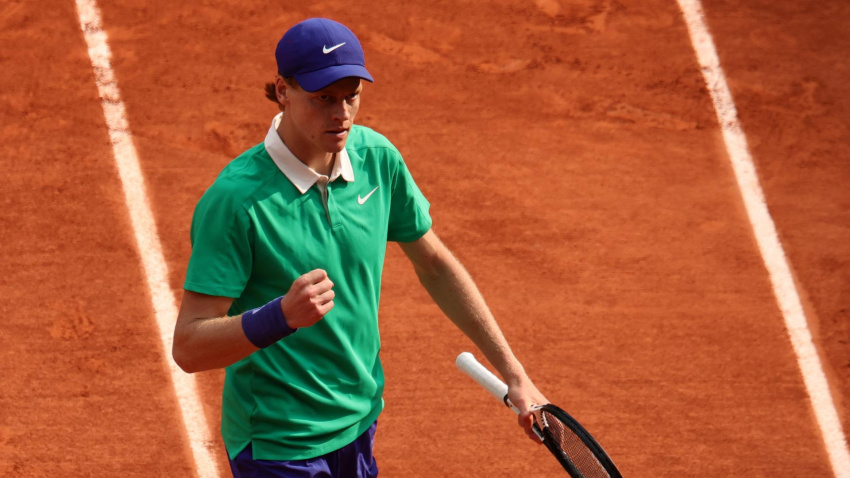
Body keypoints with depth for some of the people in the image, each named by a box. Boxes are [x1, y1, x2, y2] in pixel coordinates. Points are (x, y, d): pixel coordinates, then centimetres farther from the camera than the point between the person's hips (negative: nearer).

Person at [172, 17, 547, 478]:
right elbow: (188, 348, -22)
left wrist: (513, 374, 10)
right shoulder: (235, 199, -22)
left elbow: (435, 266, 11)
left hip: (359, 421, 6)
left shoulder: (377, 157, -3)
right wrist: (283, 315, -38)